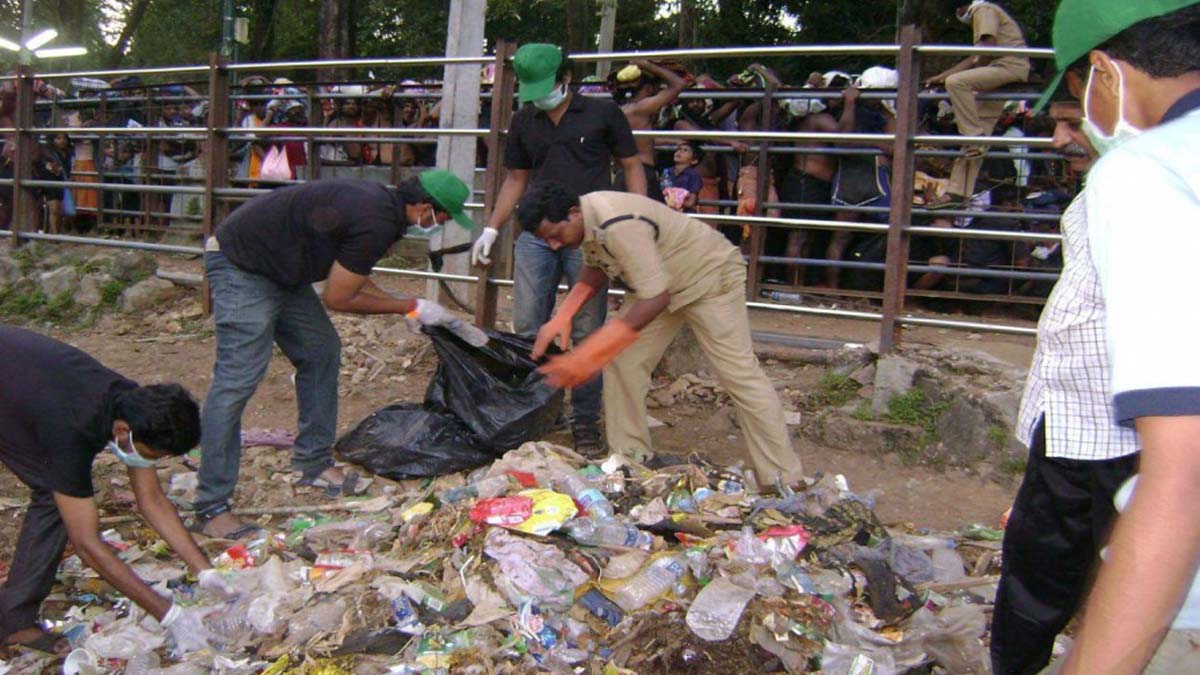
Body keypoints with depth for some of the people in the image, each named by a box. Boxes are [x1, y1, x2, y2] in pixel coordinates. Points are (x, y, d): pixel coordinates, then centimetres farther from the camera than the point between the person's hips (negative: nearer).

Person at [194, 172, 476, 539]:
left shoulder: (379, 202, 5)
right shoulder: (376, 223, -25)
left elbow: (352, 277, 15)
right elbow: (337, 299, -17)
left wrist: (409, 309, 11)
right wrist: (410, 307, -8)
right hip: (240, 266, -11)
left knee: (321, 353, 13)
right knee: (237, 379, -13)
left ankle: (312, 463, 23)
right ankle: (210, 509, -9)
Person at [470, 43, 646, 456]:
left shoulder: (603, 114, 3)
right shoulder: (523, 123, 14)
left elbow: (632, 167, 5)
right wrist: (491, 229, 10)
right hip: (536, 233, 4)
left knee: (587, 332, 0)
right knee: (527, 327, 3)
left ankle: (585, 420, 10)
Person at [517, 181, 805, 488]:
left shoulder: (619, 226, -38)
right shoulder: (584, 219, -10)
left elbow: (656, 298, -38)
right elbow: (595, 269, 9)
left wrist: (589, 355, -38)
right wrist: (561, 318, -7)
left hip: (710, 275, -9)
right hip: (659, 284, 9)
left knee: (739, 373, -10)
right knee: (621, 363, 0)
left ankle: (784, 482, -2)